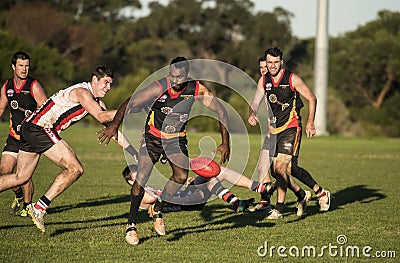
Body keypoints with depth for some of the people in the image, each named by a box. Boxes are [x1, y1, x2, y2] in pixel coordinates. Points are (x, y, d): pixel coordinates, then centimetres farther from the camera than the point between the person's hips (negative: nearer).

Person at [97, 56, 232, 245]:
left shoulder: (196, 90, -17)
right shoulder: (159, 88, -24)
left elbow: (220, 111, -8)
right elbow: (130, 103, -19)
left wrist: (225, 143, -10)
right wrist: (114, 125, -30)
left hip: (177, 138, 2)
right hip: (153, 136, -2)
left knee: (181, 175, -19)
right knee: (141, 179, -12)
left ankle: (157, 209, 6)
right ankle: (131, 226, 3)